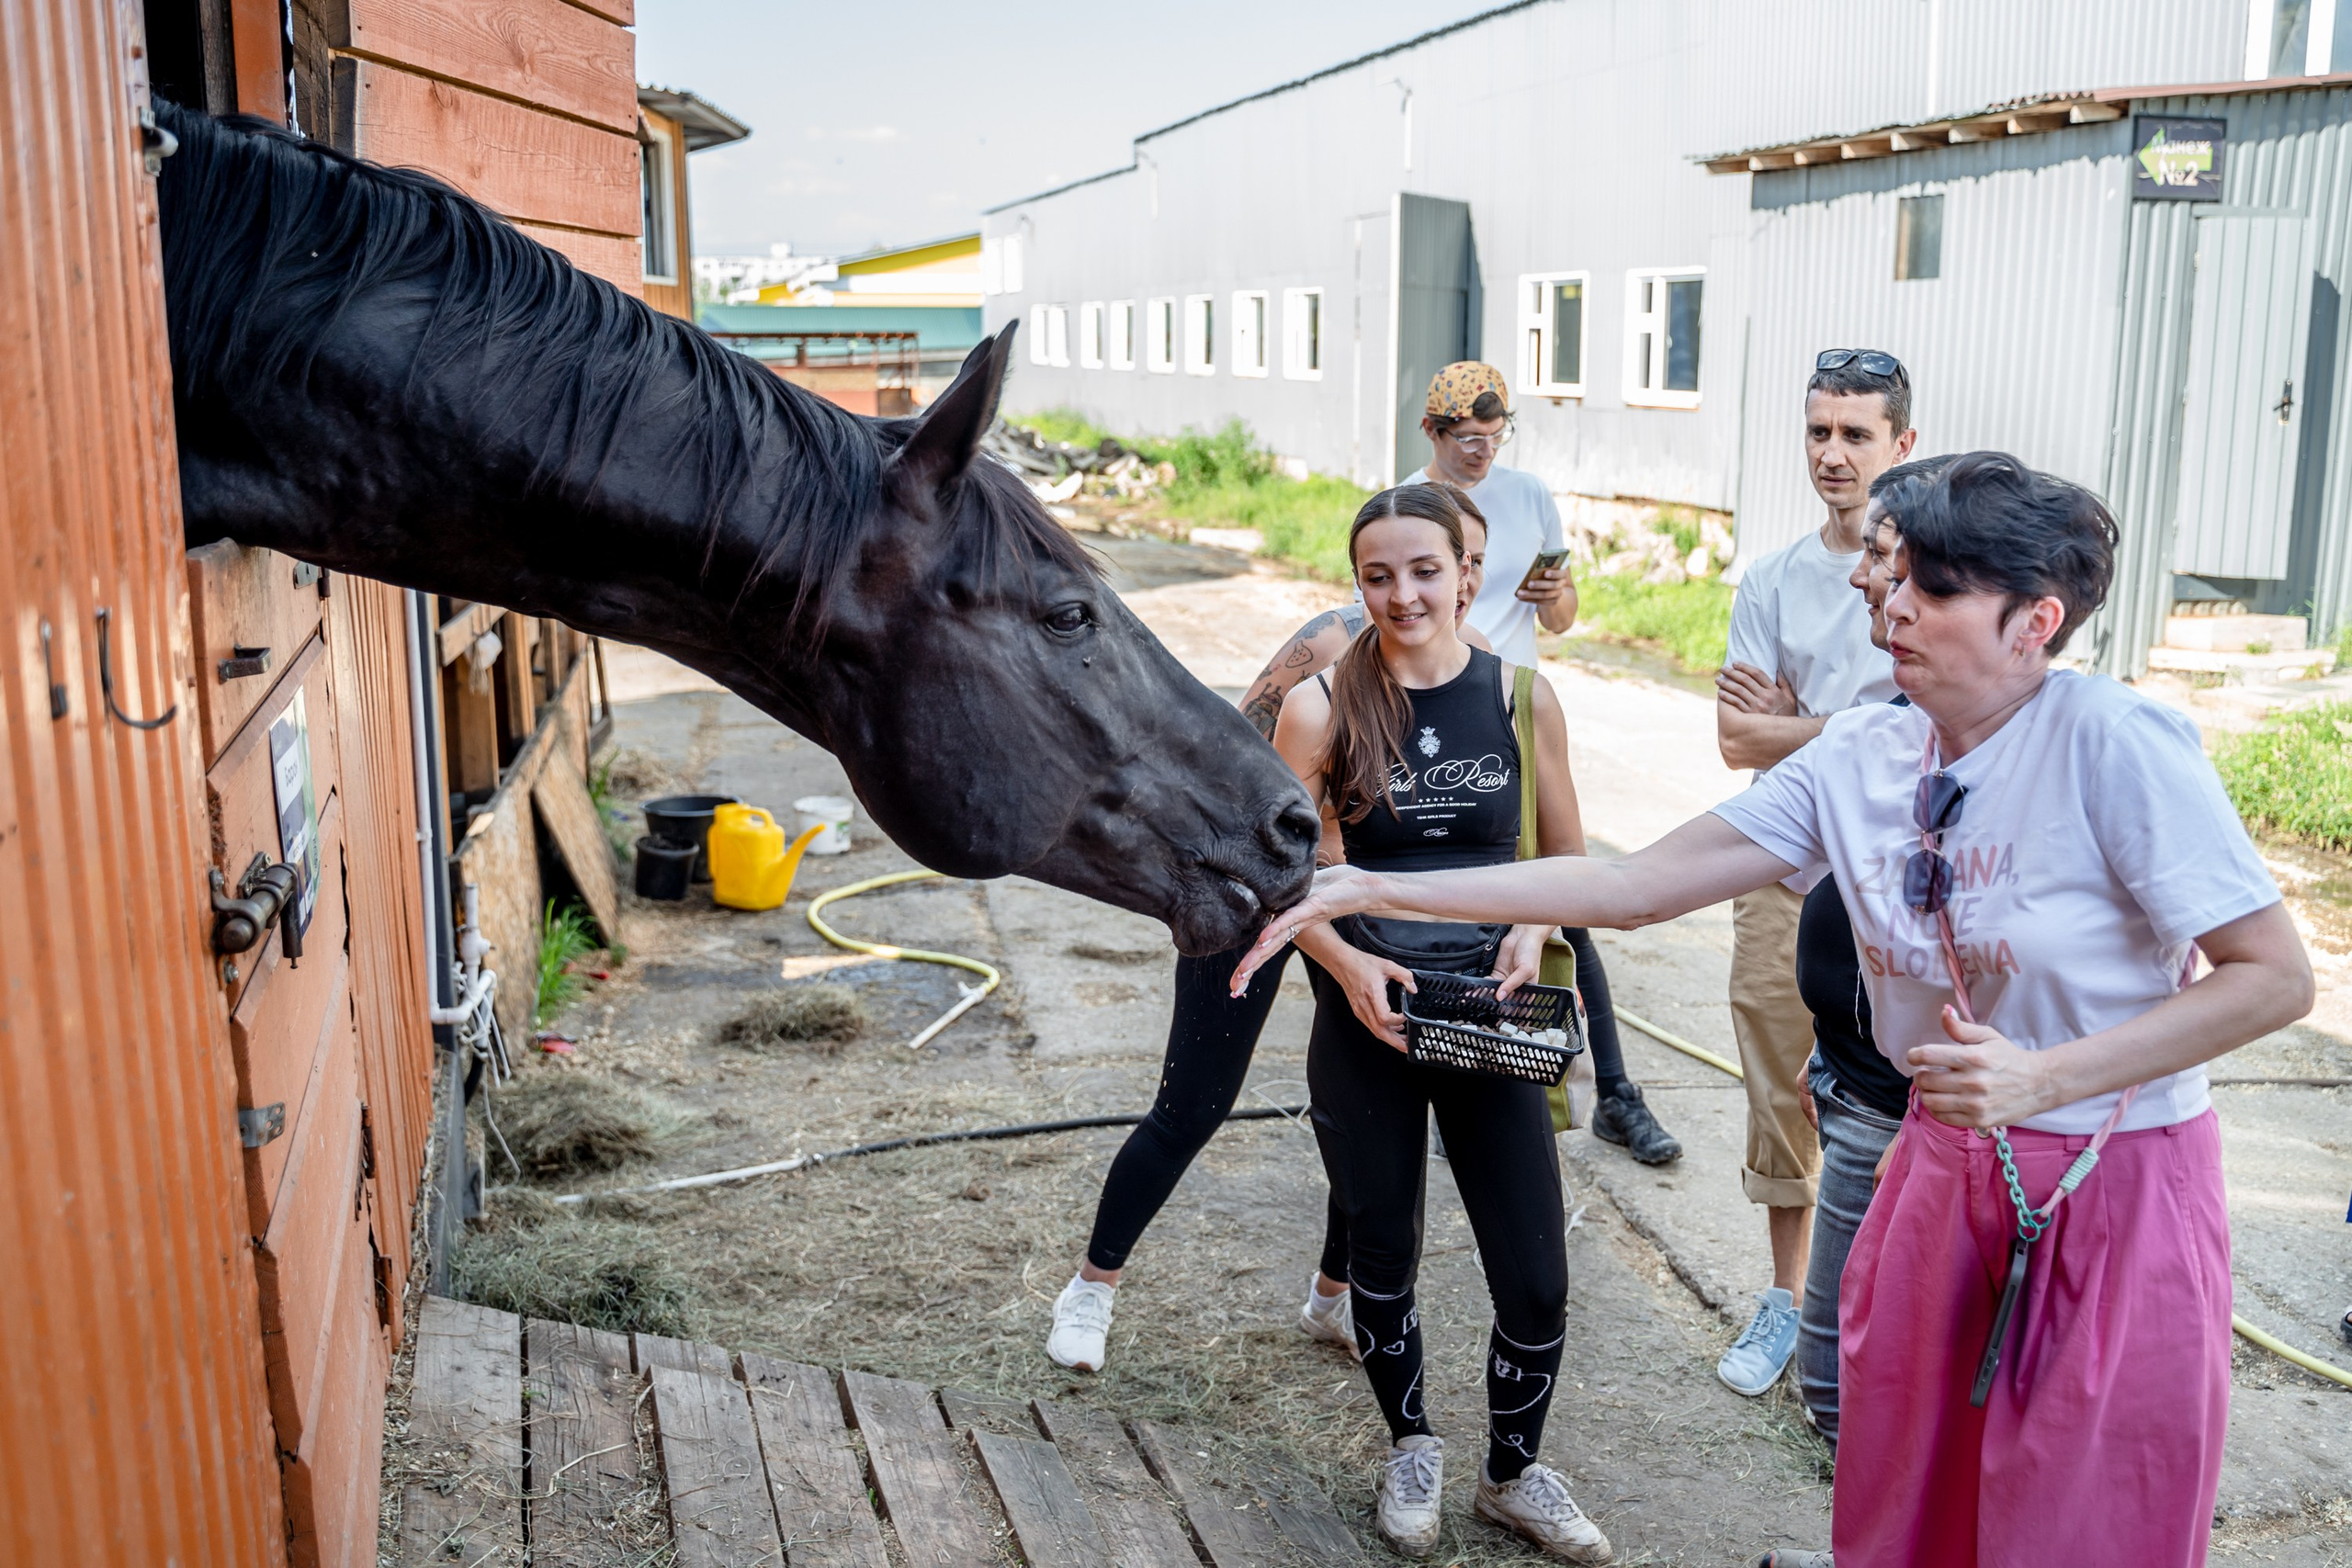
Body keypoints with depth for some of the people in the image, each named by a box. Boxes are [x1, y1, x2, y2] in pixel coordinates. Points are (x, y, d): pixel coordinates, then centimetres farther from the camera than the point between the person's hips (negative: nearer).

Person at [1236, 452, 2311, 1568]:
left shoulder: (2115, 742, -20)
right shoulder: (1856, 760, -5)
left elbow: (2275, 977, -16)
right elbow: (1636, 886, -7)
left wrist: (2041, 1077, -25)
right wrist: (1377, 890, -13)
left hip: (2116, 1193, -4)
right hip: (1944, 1174, 5)